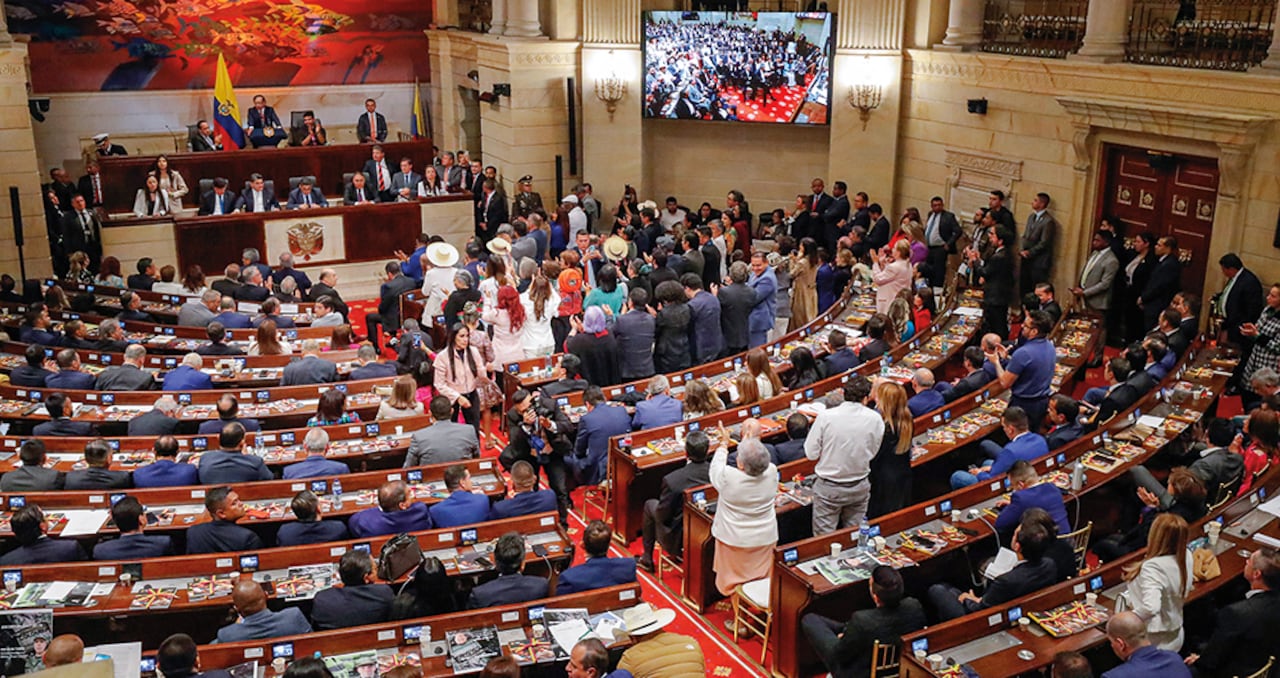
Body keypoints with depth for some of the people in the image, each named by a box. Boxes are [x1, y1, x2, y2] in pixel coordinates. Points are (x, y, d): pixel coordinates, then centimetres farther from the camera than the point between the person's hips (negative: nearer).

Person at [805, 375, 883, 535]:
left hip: (828, 489, -2)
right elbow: (873, 452, 1)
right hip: (859, 488, 2)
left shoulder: (825, 416, -16)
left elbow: (811, 453, -9)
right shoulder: (875, 419, -10)